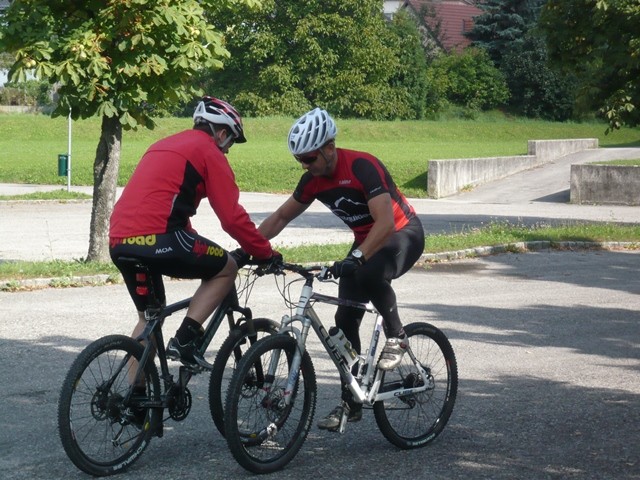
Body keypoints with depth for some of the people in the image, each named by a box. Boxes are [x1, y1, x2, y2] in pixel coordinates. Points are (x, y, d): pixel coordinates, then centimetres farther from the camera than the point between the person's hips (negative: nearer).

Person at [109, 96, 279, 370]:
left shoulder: (163, 146, 29)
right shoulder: (209, 151, 4)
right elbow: (232, 217, -3)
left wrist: (193, 252, 42)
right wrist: (266, 253, 8)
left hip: (118, 243, 8)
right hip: (157, 240, -8)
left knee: (149, 317, 24)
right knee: (226, 269, 12)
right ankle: (184, 340, 0)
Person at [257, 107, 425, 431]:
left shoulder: (362, 167, -29)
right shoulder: (313, 179, -6)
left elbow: (385, 221, -38)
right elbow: (282, 216, 7)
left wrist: (357, 258, -49)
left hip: (404, 234, -7)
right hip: (366, 240, 8)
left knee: (370, 273, -39)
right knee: (345, 320, -1)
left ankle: (396, 336, -14)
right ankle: (351, 403, 7)